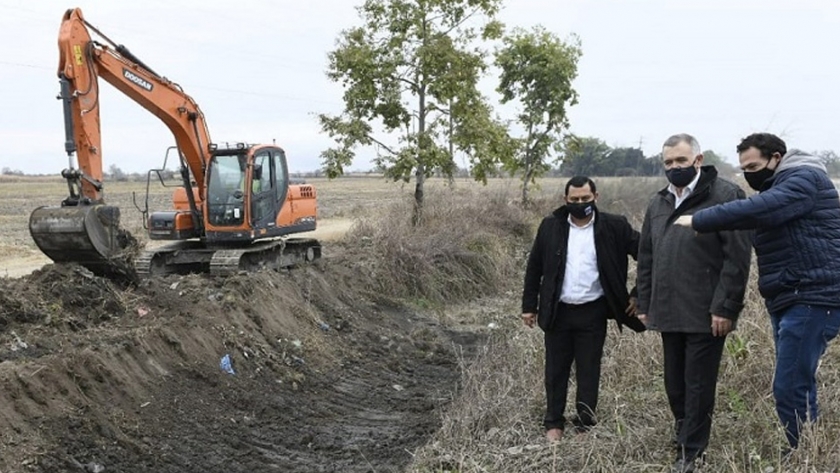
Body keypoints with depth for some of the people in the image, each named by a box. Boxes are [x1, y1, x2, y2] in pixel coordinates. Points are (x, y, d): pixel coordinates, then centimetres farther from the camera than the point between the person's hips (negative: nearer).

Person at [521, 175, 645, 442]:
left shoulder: (614, 227, -5)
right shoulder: (551, 227, 0)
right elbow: (534, 268, 6)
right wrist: (529, 305, 5)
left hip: (593, 313, -1)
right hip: (558, 312, 2)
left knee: (589, 372, 7)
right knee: (556, 370, 10)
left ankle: (585, 426, 19)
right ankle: (554, 424, 22)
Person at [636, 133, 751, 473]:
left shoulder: (725, 196, -7)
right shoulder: (658, 204, 15)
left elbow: (737, 257, -13)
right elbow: (646, 258, 19)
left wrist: (724, 307, -16)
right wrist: (644, 304, 14)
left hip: (706, 315, -6)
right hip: (669, 314, 7)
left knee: (698, 389, 0)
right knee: (675, 387, 15)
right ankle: (685, 442, 31)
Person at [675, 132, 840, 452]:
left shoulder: (803, 179, -11)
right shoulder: (778, 188, 22)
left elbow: (756, 210, -25)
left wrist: (698, 221, -21)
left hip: (812, 300, -10)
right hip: (789, 300, 10)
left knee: (789, 389, -11)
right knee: (798, 387, 13)